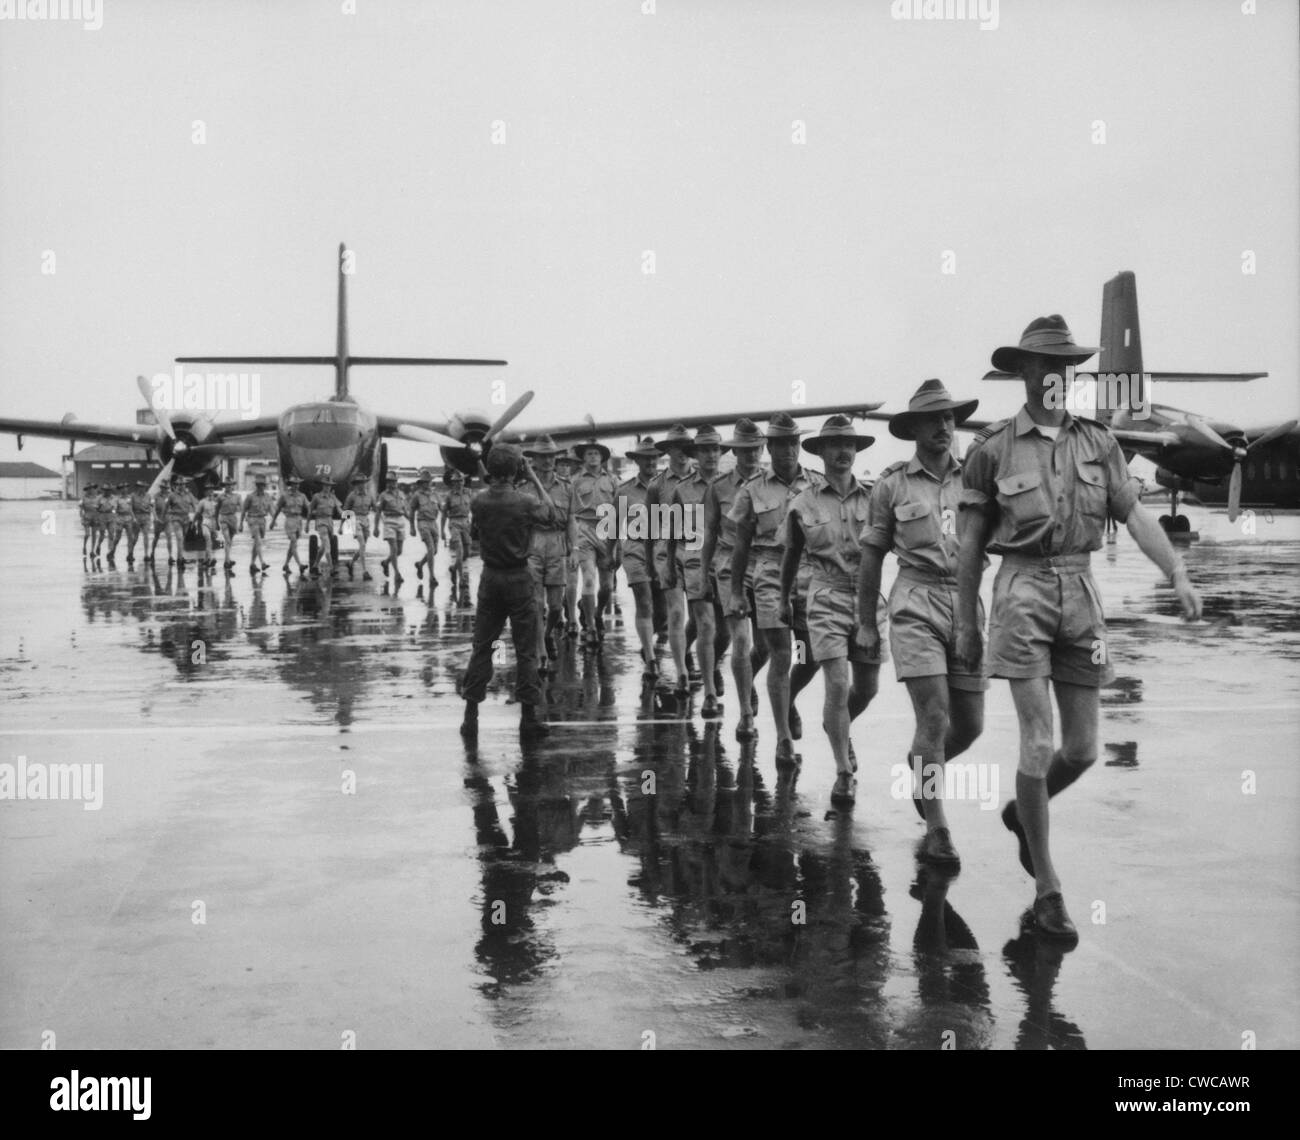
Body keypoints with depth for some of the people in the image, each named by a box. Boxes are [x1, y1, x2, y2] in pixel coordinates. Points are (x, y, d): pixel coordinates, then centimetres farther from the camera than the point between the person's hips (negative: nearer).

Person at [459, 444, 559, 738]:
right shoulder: (524, 502, -15)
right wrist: (533, 476, 4)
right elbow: (550, 511, 4)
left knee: (482, 645, 10)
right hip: (519, 577, -3)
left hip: (490, 577, 3)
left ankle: (471, 713, 9)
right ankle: (528, 715, 6)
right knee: (525, 648, 4)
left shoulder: (479, 501, -5)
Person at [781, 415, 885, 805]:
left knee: (867, 688, 11)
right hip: (827, 599, -2)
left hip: (868, 597, 3)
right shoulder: (802, 503, 2)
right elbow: (791, 555, 16)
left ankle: (836, 727, 43)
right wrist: (784, 599, 24)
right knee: (837, 686, -12)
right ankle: (844, 772, -2)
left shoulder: (872, 498, 4)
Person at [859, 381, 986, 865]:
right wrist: (866, 623, 11)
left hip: (966, 606, 3)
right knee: (934, 719, -14)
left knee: (969, 725, 6)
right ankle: (936, 832, -5)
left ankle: (921, 767, 39)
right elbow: (872, 556, 9)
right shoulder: (892, 483, 3)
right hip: (915, 606, -3)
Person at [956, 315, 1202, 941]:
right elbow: (970, 544, 3)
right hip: (1023, 591, -4)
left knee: (1082, 749, 5)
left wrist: (1179, 575, -10)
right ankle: (1046, 891, 1)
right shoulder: (992, 448, -1)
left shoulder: (1097, 441, 9)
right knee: (1038, 744, -9)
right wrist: (965, 626, 4)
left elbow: (1136, 515, 5)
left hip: (1080, 593, 4)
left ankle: (1023, 812, 37)